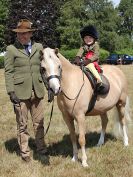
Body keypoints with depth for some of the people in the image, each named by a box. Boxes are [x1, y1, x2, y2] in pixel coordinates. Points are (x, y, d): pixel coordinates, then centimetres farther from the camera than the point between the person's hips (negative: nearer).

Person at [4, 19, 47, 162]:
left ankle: (41, 148, 26)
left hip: (37, 91, 3)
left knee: (39, 122, 12)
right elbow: (8, 72, -5)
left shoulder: (38, 47, 7)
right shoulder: (11, 49, -2)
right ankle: (24, 152, 18)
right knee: (22, 124, 6)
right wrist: (11, 92, -12)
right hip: (20, 92, -3)